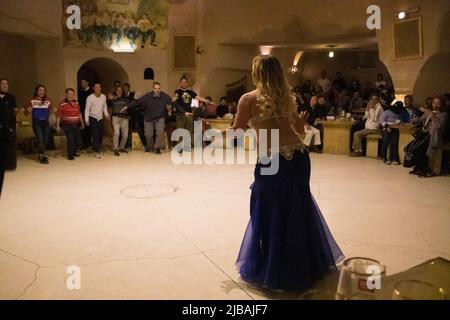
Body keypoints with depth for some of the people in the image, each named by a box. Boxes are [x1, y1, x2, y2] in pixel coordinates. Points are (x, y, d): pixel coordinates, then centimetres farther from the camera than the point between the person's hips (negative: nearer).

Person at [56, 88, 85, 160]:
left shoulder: (76, 103, 9)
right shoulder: (62, 104, -7)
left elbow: (79, 113, 19)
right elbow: (59, 116, -6)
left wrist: (82, 122, 19)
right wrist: (58, 126, -9)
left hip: (76, 125, 5)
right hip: (67, 125, -5)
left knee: (78, 139, 7)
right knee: (70, 140, -9)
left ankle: (75, 152, 29)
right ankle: (70, 155, 5)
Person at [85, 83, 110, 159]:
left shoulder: (103, 97, 2)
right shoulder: (90, 97, -10)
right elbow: (87, 109, -9)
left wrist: (106, 114, -5)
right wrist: (86, 119, -15)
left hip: (100, 118, 5)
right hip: (93, 118, -5)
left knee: (101, 135, 8)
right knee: (96, 135, -10)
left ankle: (98, 149, 25)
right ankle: (96, 152, -4)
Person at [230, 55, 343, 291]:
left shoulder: (248, 99, -2)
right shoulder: (287, 97, 12)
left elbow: (236, 132, 1)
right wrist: (302, 117, 43)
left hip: (272, 162, -5)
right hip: (299, 158, 5)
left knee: (270, 213, 11)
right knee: (298, 210, 20)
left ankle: (271, 269, 27)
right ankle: (305, 264, 37)